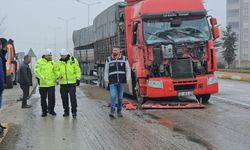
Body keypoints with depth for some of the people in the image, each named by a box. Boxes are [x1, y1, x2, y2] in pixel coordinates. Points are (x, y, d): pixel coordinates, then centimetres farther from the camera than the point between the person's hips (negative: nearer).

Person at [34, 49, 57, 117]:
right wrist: (42, 78, -20)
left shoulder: (52, 62, 10)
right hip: (43, 84, -3)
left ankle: (51, 110, 15)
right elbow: (36, 71, -9)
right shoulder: (39, 62, -4)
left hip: (52, 83, 3)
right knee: (43, 98, 6)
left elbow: (55, 71, 17)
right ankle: (44, 111, 17)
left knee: (52, 97, 1)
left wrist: (55, 78, 1)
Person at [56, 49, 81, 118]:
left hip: (72, 82, -3)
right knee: (64, 97, 6)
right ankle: (66, 111, 18)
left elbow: (77, 70, 3)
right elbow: (57, 70, 13)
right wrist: (59, 74, -9)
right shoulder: (59, 62, 5)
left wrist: (78, 78, -3)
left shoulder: (73, 60, -1)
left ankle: (74, 111, 0)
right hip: (63, 83, 3)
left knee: (73, 96, -8)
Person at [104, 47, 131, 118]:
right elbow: (106, 70, 7)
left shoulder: (124, 59, 4)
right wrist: (106, 79, -1)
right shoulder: (109, 59, 5)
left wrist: (128, 79, -5)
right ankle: (112, 112, -16)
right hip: (112, 82, -1)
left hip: (121, 81, 1)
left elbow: (128, 69, 4)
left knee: (120, 97, 7)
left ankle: (119, 111, 18)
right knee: (113, 96, -13)